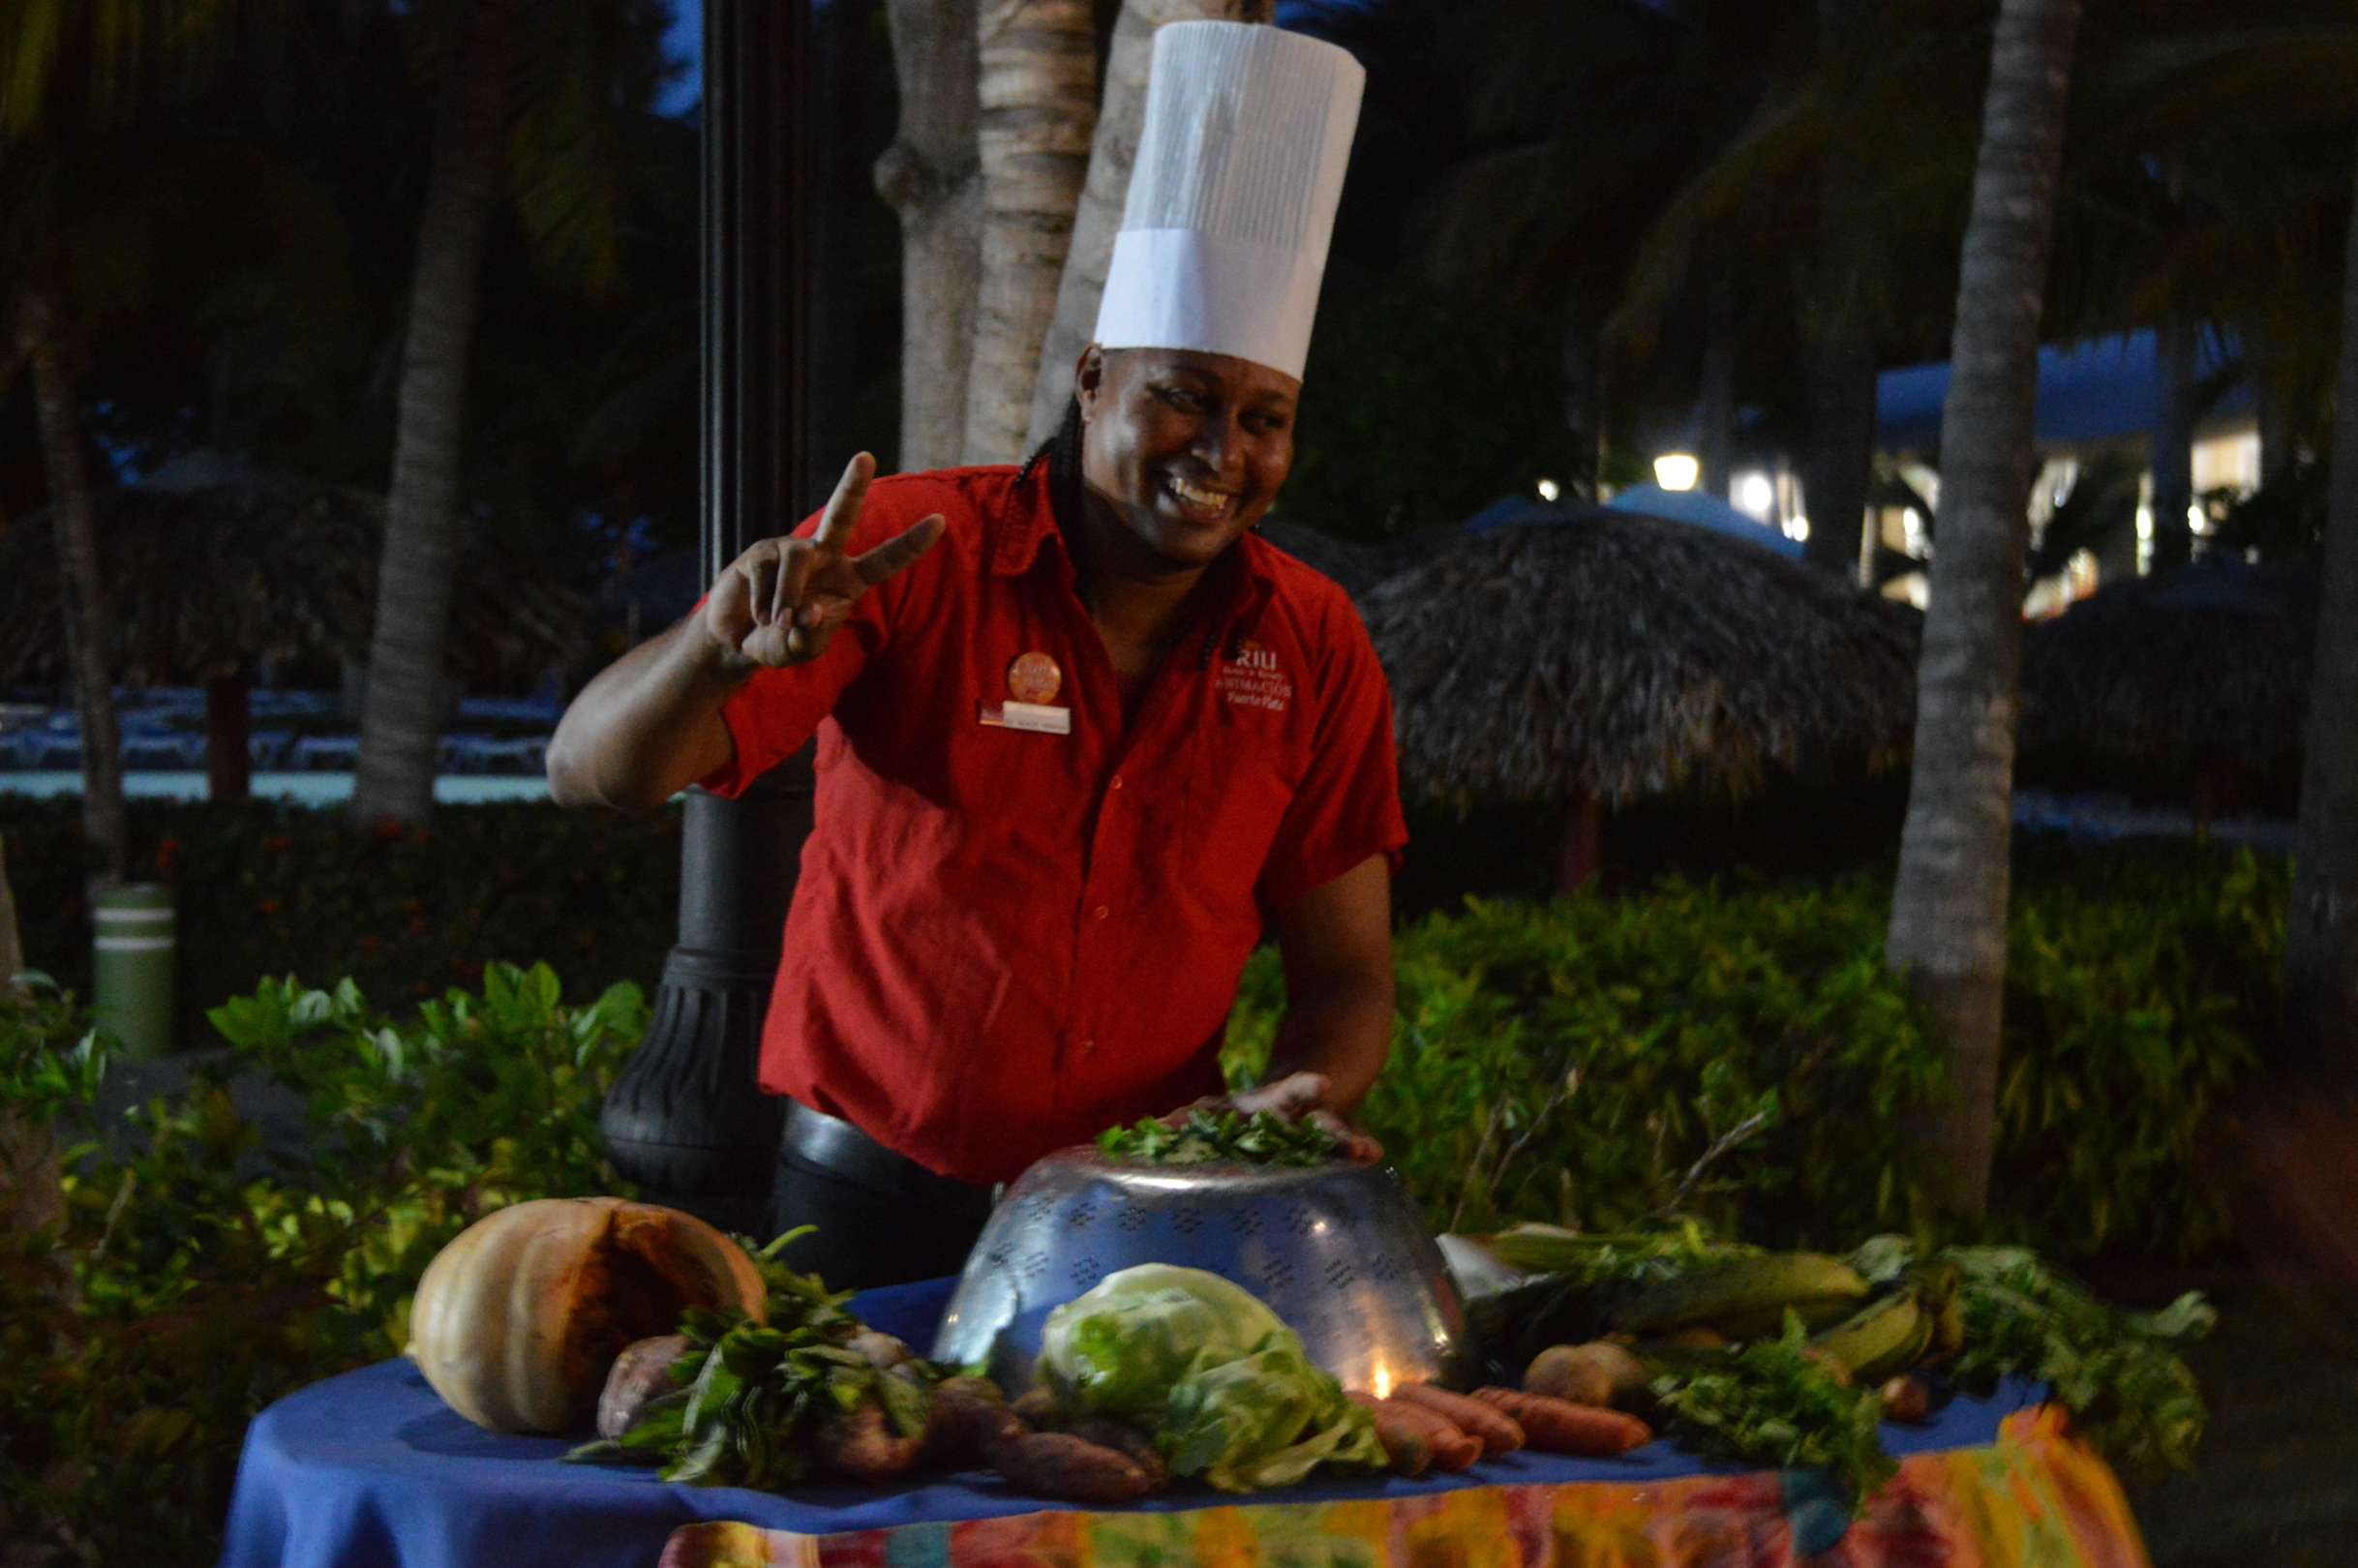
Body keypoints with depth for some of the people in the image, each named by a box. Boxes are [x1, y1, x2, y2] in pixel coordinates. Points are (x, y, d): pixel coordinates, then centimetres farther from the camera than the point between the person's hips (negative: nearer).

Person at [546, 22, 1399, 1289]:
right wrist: (719, 652, -37)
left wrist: (1304, 1100, -16)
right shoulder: (912, 552, -11)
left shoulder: (1313, 649, 0)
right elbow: (593, 772, -16)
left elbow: (1344, 969, 6)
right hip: (871, 1210, -2)